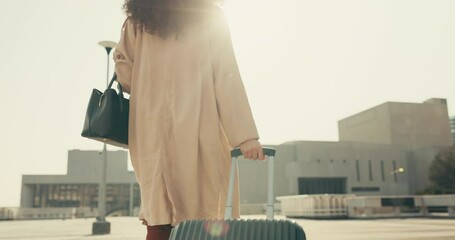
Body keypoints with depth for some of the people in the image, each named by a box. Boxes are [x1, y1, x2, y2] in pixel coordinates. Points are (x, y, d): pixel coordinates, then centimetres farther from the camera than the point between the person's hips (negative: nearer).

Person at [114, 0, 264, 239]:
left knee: (158, 218, 7)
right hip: (197, 127, -3)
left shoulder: (139, 20, 10)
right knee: (202, 213, 3)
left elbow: (123, 64, 2)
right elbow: (226, 79, -6)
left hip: (152, 131, 4)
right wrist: (245, 135, -9)